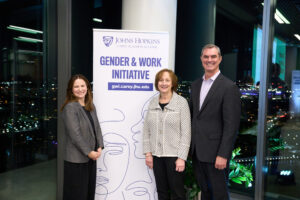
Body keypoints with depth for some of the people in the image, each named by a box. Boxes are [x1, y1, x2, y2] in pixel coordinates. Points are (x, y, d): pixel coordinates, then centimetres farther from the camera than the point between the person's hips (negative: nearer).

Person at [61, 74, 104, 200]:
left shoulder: (91, 106, 10)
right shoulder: (70, 107, -13)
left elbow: (97, 127, 10)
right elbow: (75, 134, -18)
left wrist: (99, 147, -3)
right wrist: (89, 152, -16)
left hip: (91, 157, 7)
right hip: (76, 159, -7)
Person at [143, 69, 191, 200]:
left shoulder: (181, 102, -7)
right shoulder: (153, 102, 5)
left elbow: (186, 132, -9)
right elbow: (146, 130, 7)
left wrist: (182, 157, -12)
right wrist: (147, 153, 2)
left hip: (174, 155, -3)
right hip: (156, 155, 4)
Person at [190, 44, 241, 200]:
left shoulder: (229, 87, -11)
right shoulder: (195, 85, 10)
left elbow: (231, 125, -15)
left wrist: (223, 155, -18)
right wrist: (190, 145, 10)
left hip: (215, 152, -6)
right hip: (196, 151, 6)